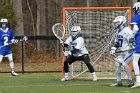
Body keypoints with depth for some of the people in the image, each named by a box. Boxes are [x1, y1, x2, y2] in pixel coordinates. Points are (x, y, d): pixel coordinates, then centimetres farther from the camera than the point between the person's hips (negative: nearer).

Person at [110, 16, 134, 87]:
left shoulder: (126, 30, -16)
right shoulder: (118, 32, 13)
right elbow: (116, 43, 22)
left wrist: (131, 48, -33)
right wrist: (113, 49, 9)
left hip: (129, 51, -9)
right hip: (122, 52, 9)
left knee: (125, 63, -24)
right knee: (117, 63, 4)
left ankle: (130, 81, -17)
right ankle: (119, 81, 14)